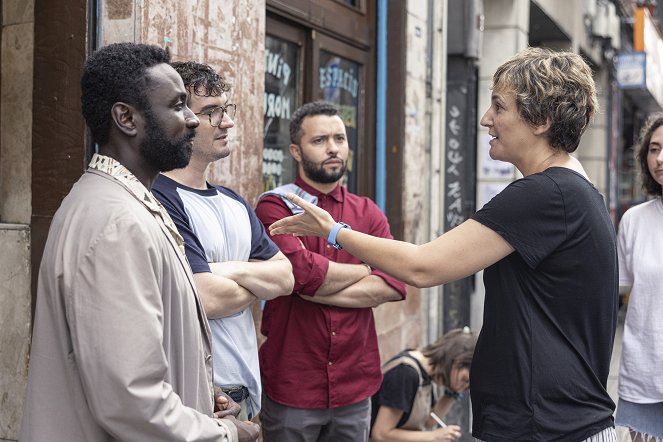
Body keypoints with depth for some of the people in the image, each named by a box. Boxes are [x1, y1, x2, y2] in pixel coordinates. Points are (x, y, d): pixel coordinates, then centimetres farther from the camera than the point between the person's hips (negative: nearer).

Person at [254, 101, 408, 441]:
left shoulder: (367, 212, 9)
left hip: (355, 389, 4)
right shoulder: (275, 206, -6)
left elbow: (394, 284, -5)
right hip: (291, 387, -4)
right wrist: (365, 270, -7)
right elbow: (301, 270, -23)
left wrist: (317, 291, -15)